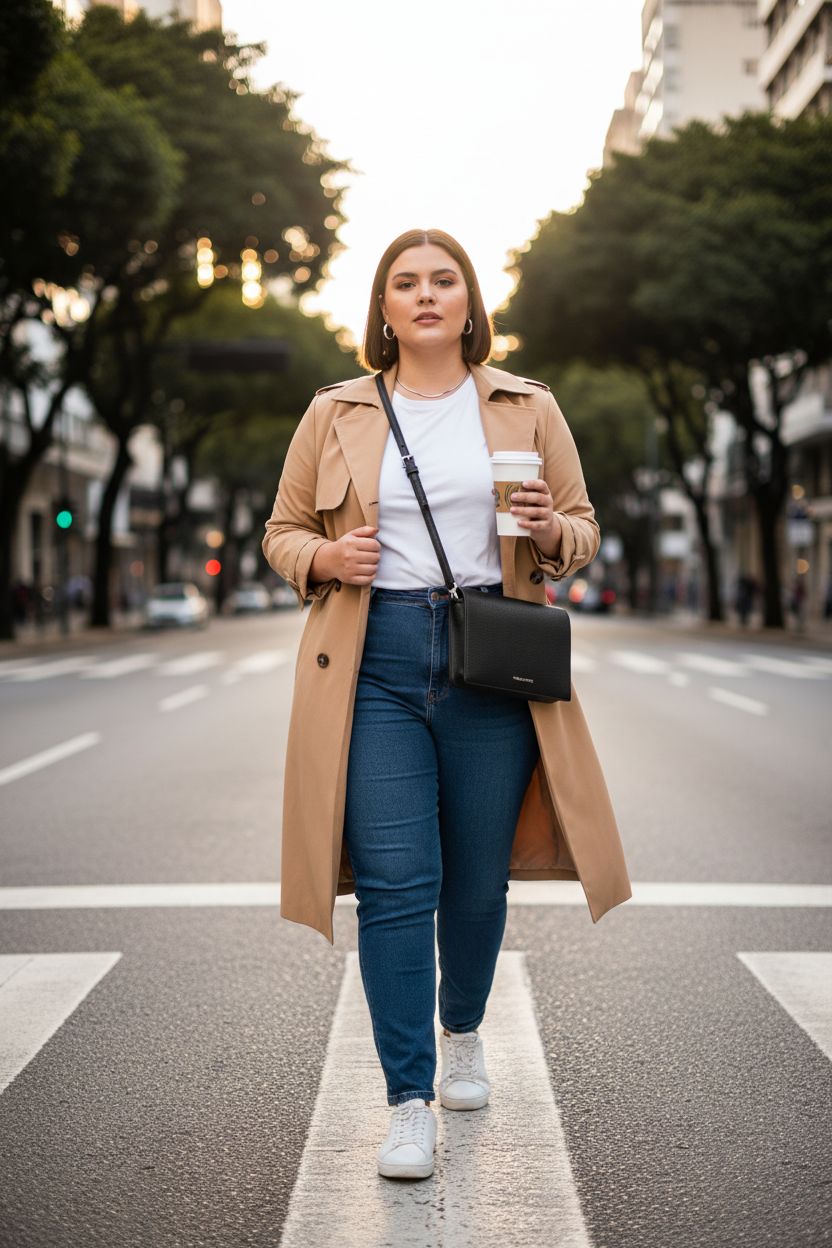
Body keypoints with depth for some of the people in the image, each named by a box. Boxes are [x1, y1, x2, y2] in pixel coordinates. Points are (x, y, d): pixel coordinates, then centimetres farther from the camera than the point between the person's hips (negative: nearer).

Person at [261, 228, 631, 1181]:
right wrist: (325, 557, -7)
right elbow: (281, 533, 15)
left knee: (478, 879, 8)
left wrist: (548, 531, -9)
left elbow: (584, 531, 14)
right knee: (394, 881, -7)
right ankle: (408, 1102, 1)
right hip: (375, 658, -1)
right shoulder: (335, 413, 10)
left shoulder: (529, 409, 10)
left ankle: (463, 1031, 36)